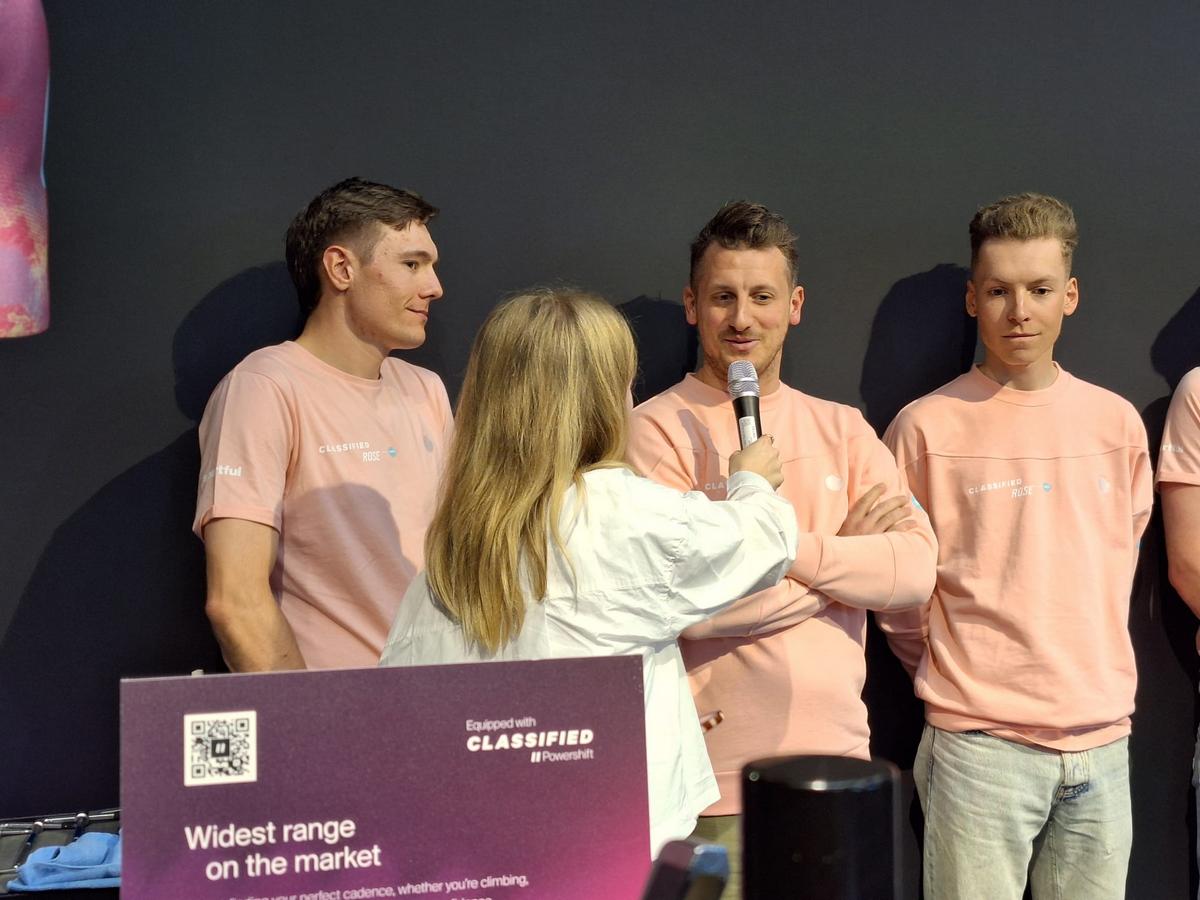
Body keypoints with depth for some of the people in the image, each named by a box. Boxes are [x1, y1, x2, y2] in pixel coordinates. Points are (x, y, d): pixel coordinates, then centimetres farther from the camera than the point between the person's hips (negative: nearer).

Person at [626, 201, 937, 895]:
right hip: (715, 784, -4)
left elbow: (916, 568, -2)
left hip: (837, 760, 5)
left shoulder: (841, 429, 10)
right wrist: (845, 551, -7)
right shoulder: (659, 430, -6)